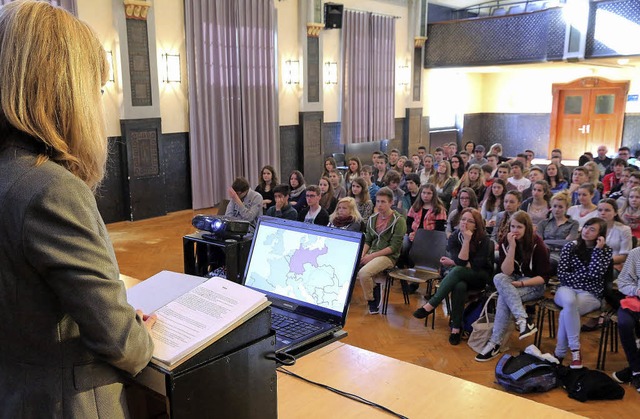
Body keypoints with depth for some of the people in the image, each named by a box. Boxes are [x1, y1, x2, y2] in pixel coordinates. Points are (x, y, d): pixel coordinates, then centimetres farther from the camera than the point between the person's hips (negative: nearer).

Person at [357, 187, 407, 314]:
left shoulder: (399, 221, -7)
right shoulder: (372, 218, 12)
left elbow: (394, 247, -12)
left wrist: (372, 255, -17)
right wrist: (362, 254, -6)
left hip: (388, 256, -6)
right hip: (371, 253, 7)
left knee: (363, 273, -30)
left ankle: (372, 302, -5)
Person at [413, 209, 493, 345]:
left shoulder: (484, 240, -12)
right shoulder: (454, 238, -5)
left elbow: (476, 266, -17)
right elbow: (461, 261, -18)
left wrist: (453, 263, -14)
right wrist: (466, 240, -25)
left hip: (480, 277, -2)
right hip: (460, 276, 2)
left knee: (457, 270, -35)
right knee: (459, 286, -36)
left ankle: (430, 306, -36)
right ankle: (456, 327, -31)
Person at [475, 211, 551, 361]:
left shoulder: (536, 243, -14)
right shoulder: (505, 241, -4)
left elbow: (544, 277, -12)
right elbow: (506, 272, -14)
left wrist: (521, 284, -24)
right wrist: (512, 247, -23)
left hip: (533, 285, -4)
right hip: (512, 281, 4)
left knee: (504, 297, -32)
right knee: (498, 278, -32)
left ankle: (495, 344, -30)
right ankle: (524, 320, -40)